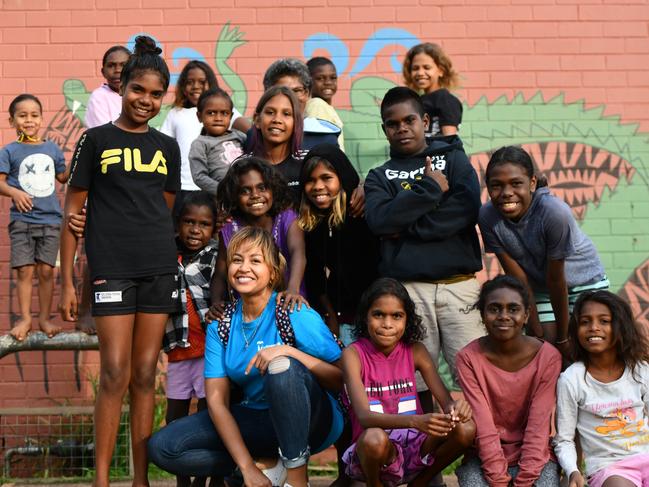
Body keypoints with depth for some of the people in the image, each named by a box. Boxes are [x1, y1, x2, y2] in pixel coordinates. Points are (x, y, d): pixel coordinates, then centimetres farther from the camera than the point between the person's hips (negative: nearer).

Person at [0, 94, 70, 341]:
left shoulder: (52, 148, 9)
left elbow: (63, 176, 20)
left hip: (50, 219, 2)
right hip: (22, 219, -2)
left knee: (46, 270, 4)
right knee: (25, 270, -2)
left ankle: (45, 318, 15)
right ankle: (25, 318, 9)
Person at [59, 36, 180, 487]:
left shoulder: (167, 147, 13)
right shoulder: (96, 140, 2)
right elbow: (73, 211, 2)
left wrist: (174, 255, 11)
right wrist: (67, 280, -3)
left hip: (160, 268, 3)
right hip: (112, 268, -3)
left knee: (145, 377, 6)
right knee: (115, 376, -7)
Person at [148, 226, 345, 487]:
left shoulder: (296, 314, -13)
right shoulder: (220, 326, 0)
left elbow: (342, 379, -17)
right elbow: (216, 400, -6)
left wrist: (289, 351, -30)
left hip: (313, 420, -5)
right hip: (256, 420, 5)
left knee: (282, 367, -35)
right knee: (162, 446, -12)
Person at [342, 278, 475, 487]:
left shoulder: (415, 351, 1)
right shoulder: (354, 354, -11)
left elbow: (445, 400, -8)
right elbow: (364, 416, -24)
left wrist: (455, 407, -34)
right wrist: (415, 421, -41)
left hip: (413, 446, 4)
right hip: (373, 451, -4)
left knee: (466, 429, -21)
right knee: (375, 438, -38)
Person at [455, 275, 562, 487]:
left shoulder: (547, 357, -10)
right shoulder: (469, 358, -11)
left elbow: (538, 425, -13)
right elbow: (484, 426, -14)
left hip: (535, 456, 0)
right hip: (485, 456, 0)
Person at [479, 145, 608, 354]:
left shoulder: (554, 212, -34)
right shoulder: (488, 217, -24)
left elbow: (556, 280, -25)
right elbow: (518, 278, -17)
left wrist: (562, 337, -15)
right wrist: (537, 332, -12)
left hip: (584, 280, -2)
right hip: (540, 288, 3)